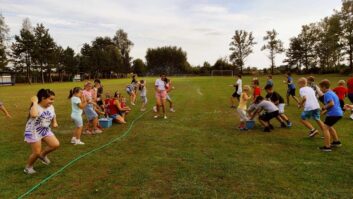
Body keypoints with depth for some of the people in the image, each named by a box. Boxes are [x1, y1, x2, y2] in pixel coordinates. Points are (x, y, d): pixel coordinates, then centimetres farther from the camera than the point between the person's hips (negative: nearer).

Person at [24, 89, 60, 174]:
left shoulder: (51, 107, -2)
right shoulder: (36, 107, -23)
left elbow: (53, 116, 18)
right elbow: (34, 115, -49)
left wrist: (54, 123, -2)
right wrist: (35, 102, -37)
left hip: (46, 130, 6)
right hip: (34, 132, -6)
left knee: (56, 144, -9)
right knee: (37, 153, -2)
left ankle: (42, 154, 20)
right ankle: (28, 167, 26)